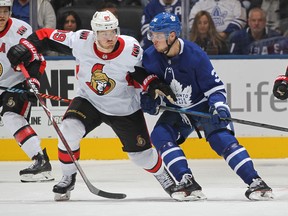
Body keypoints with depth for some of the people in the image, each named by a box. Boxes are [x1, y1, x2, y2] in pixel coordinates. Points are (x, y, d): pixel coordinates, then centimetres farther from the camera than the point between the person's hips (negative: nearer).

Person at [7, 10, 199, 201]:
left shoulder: (131, 49, -25)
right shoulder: (81, 41, -24)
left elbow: (141, 70, -6)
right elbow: (46, 36, -16)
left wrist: (153, 84, -23)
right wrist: (26, 48, -30)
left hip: (124, 109, 0)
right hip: (89, 100, 0)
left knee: (141, 153, 4)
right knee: (69, 130, -25)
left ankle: (162, 175, 38)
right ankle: (68, 178, -1)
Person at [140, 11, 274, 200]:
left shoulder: (195, 55, -26)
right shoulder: (150, 57, -14)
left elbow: (215, 86, -19)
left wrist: (219, 107, -34)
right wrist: (149, 100, -19)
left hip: (204, 106, -5)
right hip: (177, 110, 5)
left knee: (222, 139, -25)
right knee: (160, 135, -19)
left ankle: (255, 182, -27)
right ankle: (187, 182, -21)